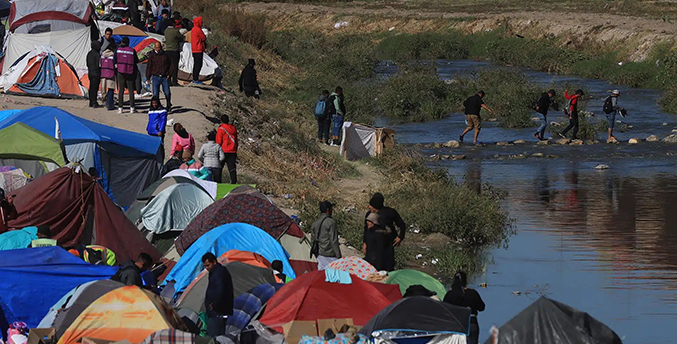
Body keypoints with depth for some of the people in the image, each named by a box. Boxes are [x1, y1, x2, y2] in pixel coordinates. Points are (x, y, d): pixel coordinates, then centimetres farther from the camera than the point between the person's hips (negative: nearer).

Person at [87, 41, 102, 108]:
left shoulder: (89, 54, 10)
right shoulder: (97, 54, -16)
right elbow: (98, 65, -17)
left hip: (90, 73, 8)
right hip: (96, 74, -8)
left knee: (91, 88, 14)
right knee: (95, 88, -5)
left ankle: (91, 102, 19)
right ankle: (94, 103, -5)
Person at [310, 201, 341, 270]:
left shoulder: (315, 223, 11)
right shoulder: (331, 222, -12)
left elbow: (312, 241, 17)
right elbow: (334, 241, -15)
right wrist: (339, 256, -11)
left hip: (320, 255, 8)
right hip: (330, 255, -8)